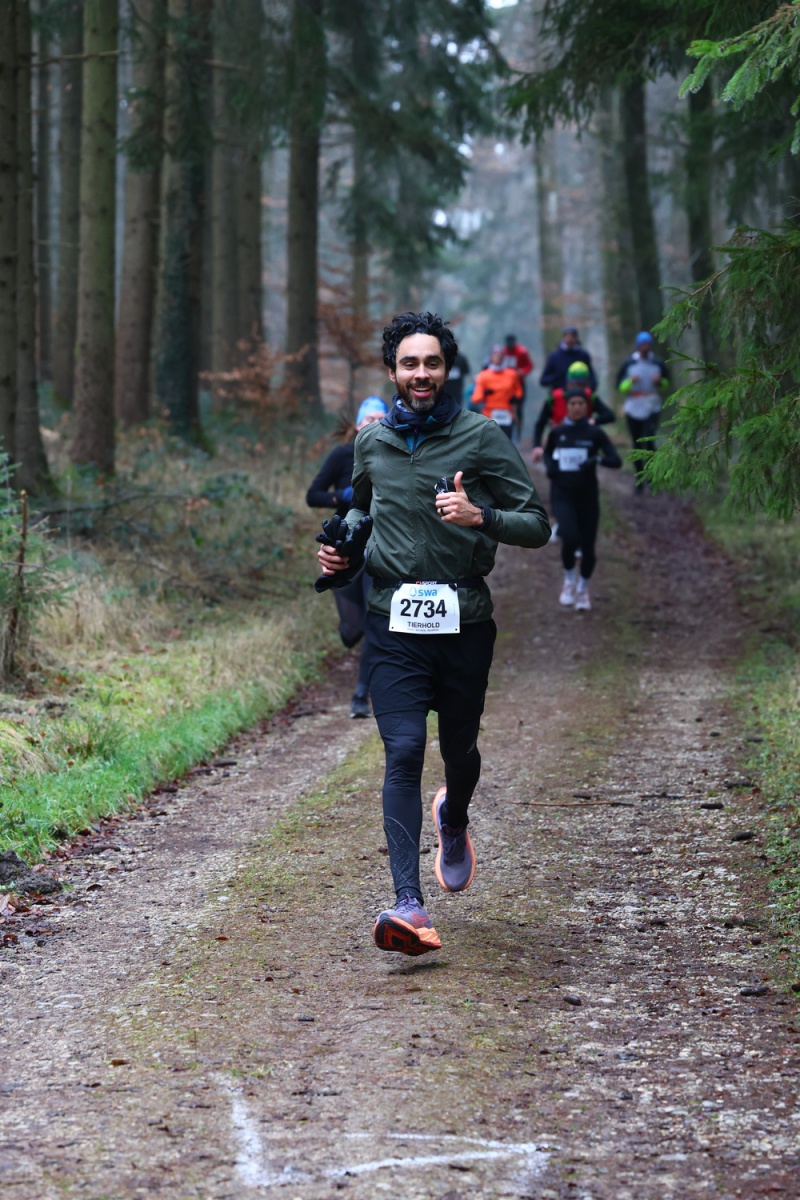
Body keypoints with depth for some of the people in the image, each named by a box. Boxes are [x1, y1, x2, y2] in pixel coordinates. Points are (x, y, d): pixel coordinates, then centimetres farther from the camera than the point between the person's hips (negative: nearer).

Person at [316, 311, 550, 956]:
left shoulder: (483, 437, -2)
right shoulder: (372, 443, 8)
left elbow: (538, 524, -3)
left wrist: (480, 516, -21)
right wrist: (345, 546, 9)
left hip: (464, 619, -1)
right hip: (395, 622, 1)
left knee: (459, 749, 13)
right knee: (404, 752, -13)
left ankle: (454, 819, 51)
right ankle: (410, 905, -19)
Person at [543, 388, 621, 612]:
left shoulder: (595, 433, -3)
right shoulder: (557, 432, 2)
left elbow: (616, 460, -10)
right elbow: (548, 452, 22)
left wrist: (597, 459, -28)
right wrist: (549, 466, 1)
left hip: (588, 497, 0)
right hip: (563, 495, 0)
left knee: (588, 547, 6)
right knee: (570, 538, -23)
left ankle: (583, 589, 31)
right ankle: (569, 580, 4)